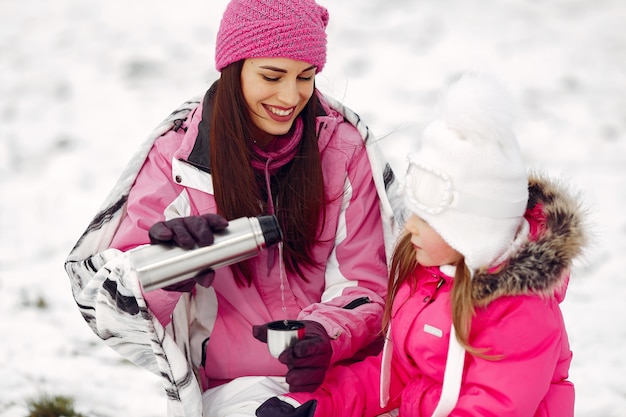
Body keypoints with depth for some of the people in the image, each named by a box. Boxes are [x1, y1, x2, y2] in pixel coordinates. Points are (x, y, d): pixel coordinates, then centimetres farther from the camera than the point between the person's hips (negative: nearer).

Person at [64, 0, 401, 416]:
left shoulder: (344, 144, -2)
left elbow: (368, 281, 1)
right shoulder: (178, 152, -3)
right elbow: (103, 288, -4)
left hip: (340, 378, 2)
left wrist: (326, 337, -20)